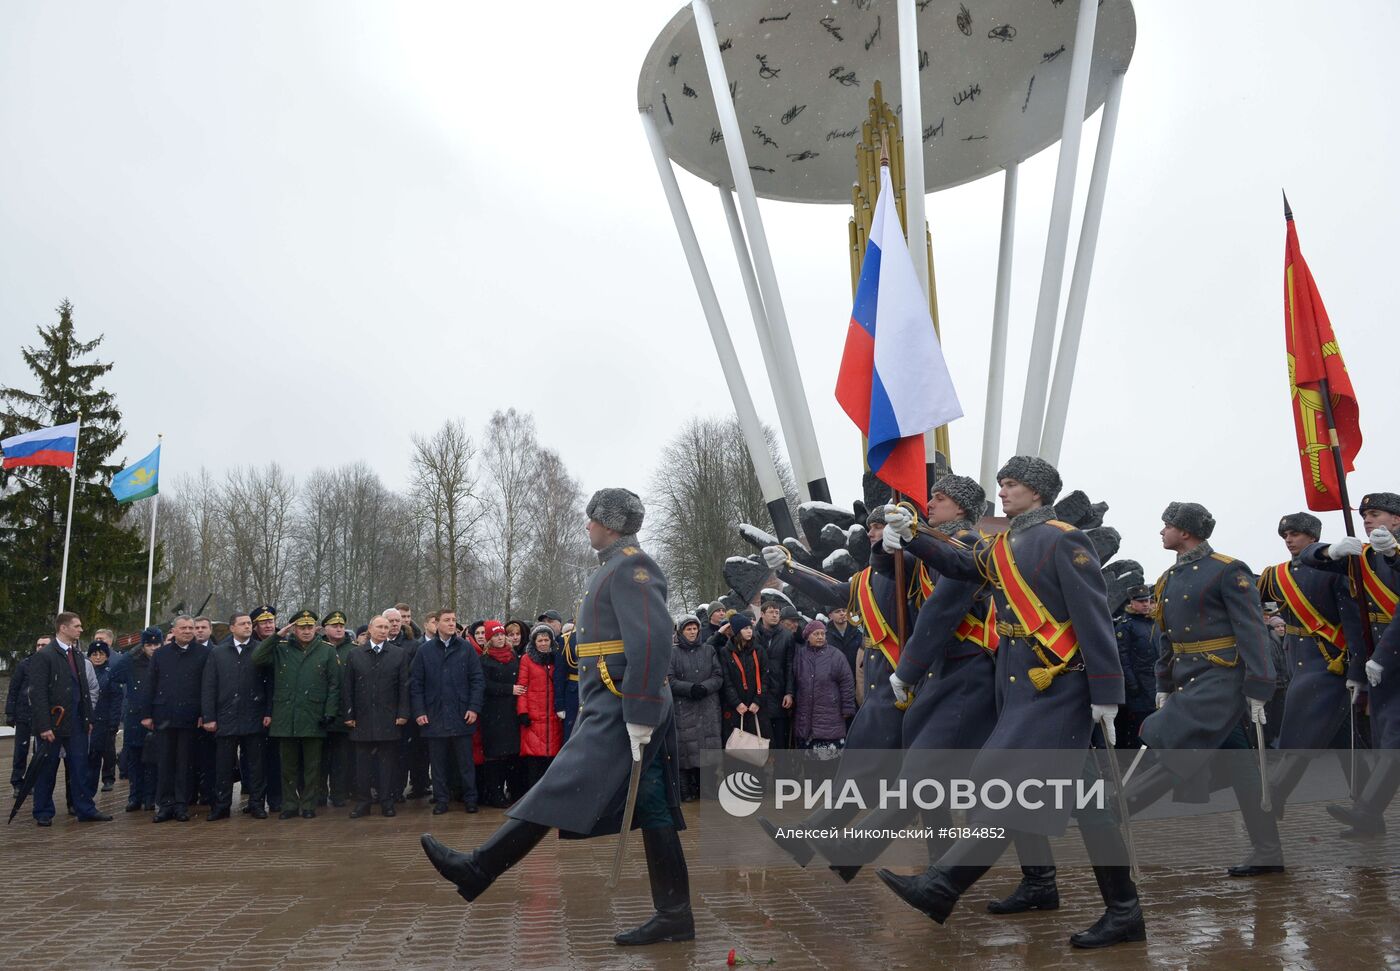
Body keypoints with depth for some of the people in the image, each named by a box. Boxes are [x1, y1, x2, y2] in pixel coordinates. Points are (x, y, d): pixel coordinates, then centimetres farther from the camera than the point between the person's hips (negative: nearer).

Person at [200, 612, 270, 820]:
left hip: (254, 719, -1)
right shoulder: (217, 653, 7)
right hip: (226, 718, 1)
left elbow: (270, 684, 2)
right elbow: (208, 687, 5)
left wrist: (268, 713, -5)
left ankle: (257, 803, 12)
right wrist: (209, 717, -1)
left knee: (255, 764, 4)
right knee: (223, 764, 5)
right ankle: (221, 805, 14)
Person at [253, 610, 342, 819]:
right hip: (286, 718, 1)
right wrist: (277, 636, -7)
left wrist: (330, 713, -5)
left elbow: (334, 685, 3)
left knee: (312, 766, 4)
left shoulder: (327, 651, 4)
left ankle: (309, 806, 13)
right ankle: (289, 805, 17)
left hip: (313, 718, -1)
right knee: (288, 765, 8)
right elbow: (257, 659, -6)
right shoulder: (281, 650, 8)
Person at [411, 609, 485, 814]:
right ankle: (441, 799, 17)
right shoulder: (424, 651, 5)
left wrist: (474, 708, -6)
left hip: (461, 716, -1)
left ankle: (470, 798, 14)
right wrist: (419, 711, -3)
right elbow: (415, 683, 5)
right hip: (435, 716, 1)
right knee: (438, 762, 7)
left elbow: (478, 680, 2)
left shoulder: (466, 649, 3)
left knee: (465, 760, 5)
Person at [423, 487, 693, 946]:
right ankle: (675, 917, 12)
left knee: (561, 789, -7)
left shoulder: (631, 566, -11)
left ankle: (478, 870, -3)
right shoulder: (618, 567, 21)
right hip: (615, 707, 11)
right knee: (652, 810, 9)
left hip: (619, 710, -11)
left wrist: (640, 717, -24)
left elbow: (653, 642, -22)